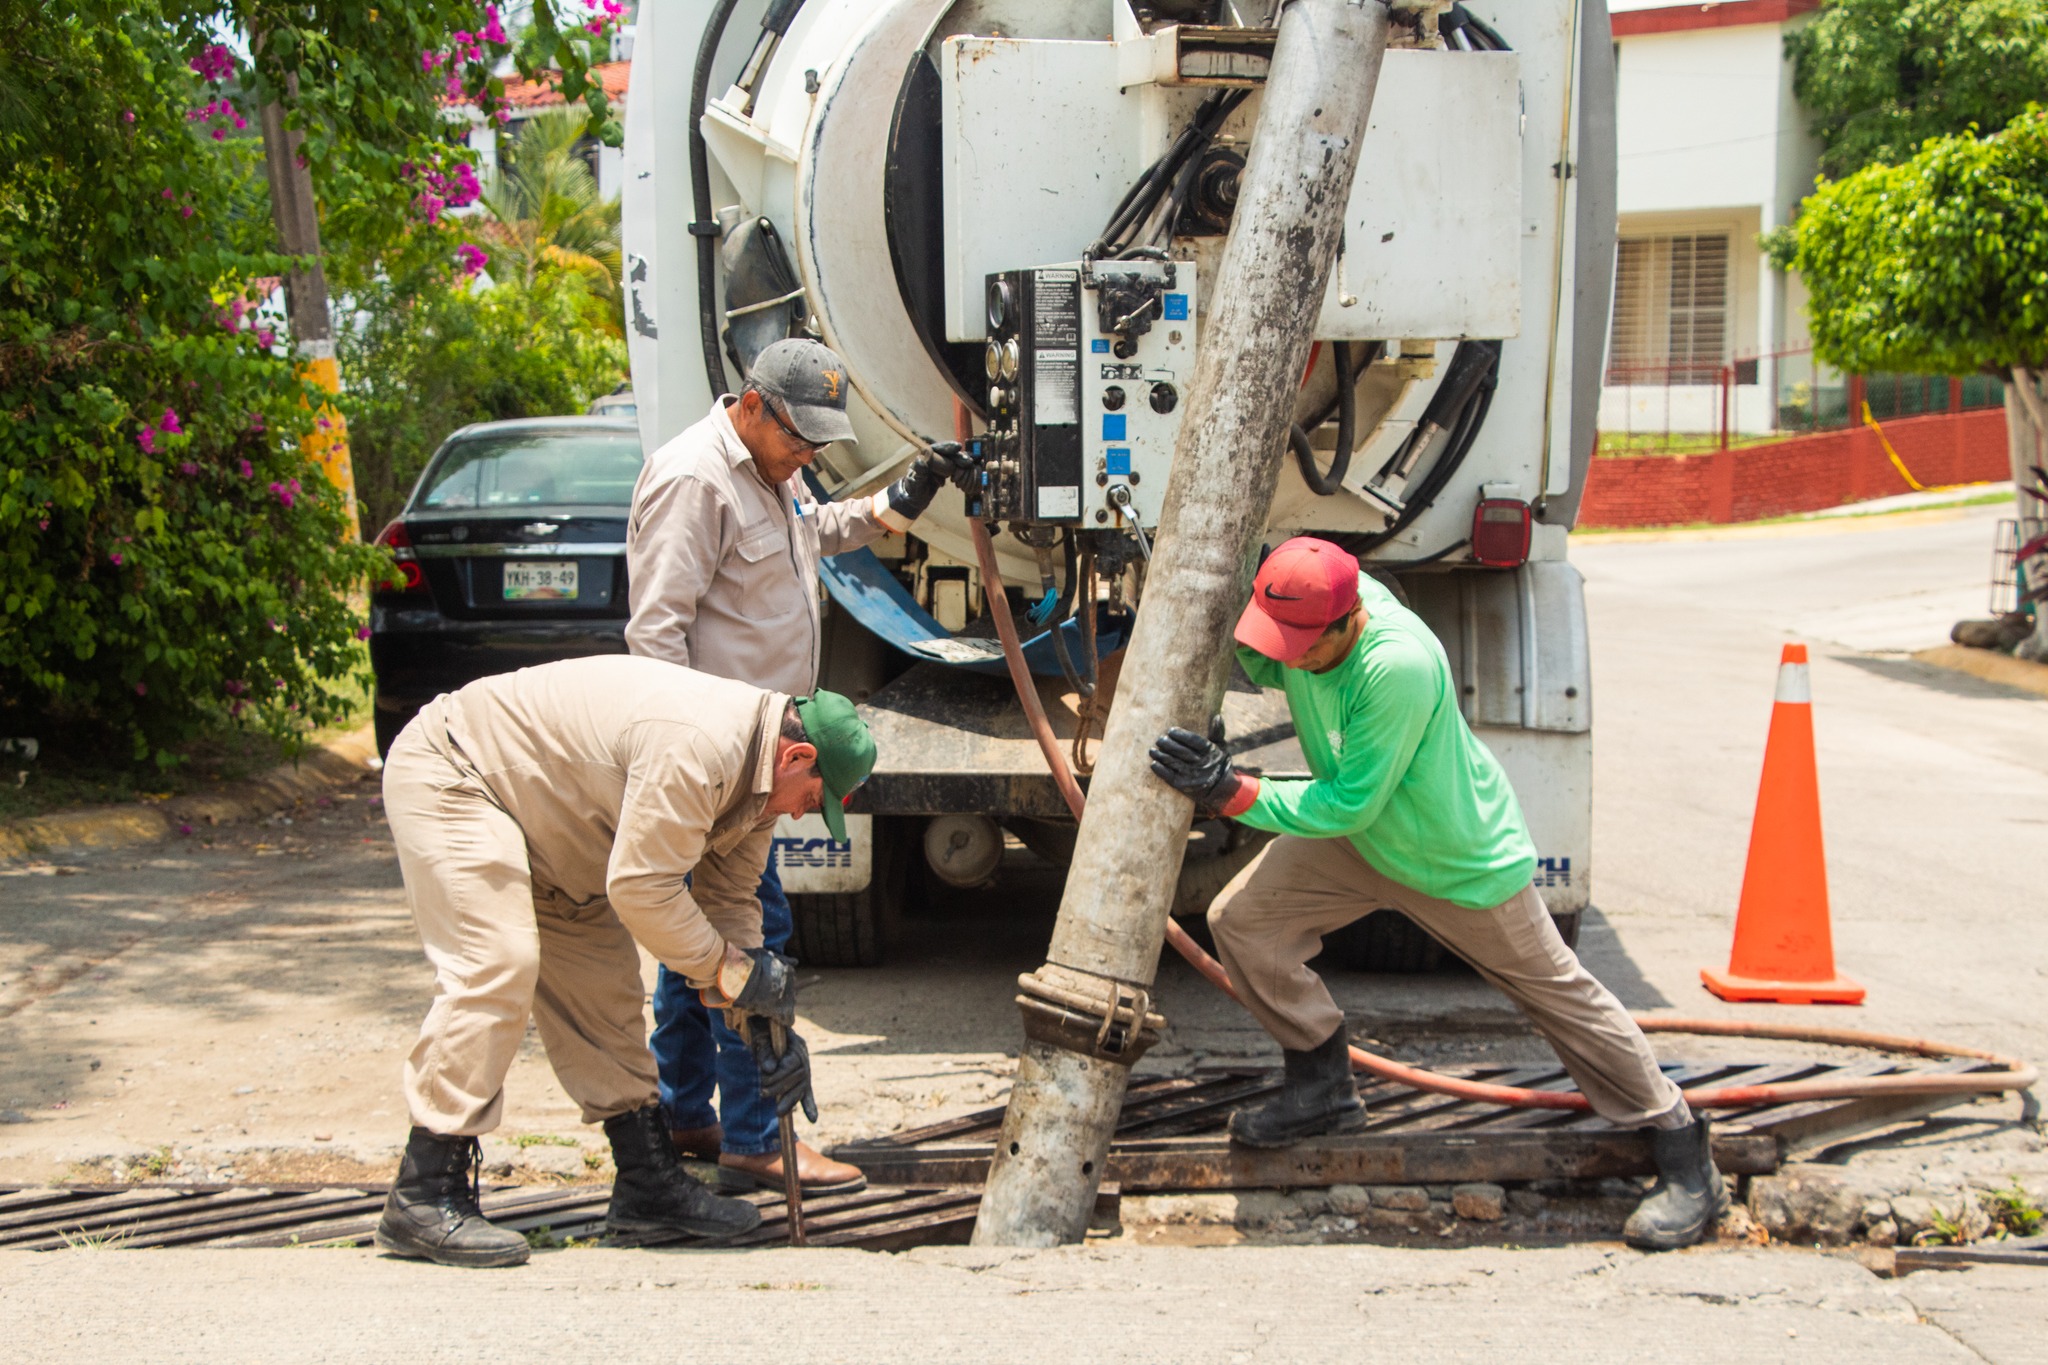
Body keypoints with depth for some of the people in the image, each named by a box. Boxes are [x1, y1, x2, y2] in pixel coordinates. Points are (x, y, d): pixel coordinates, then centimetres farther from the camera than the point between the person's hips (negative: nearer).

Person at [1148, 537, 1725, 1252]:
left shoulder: (1399, 664, -41)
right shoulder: (1303, 609, -19)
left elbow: (1349, 806, -35)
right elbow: (1258, 667, 6)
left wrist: (1234, 793, -37)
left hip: (1467, 860, -7)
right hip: (1355, 844, 7)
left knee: (1557, 992, 4)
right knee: (1240, 918, -8)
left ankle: (1683, 1155, 19)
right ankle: (1324, 1084, 11)